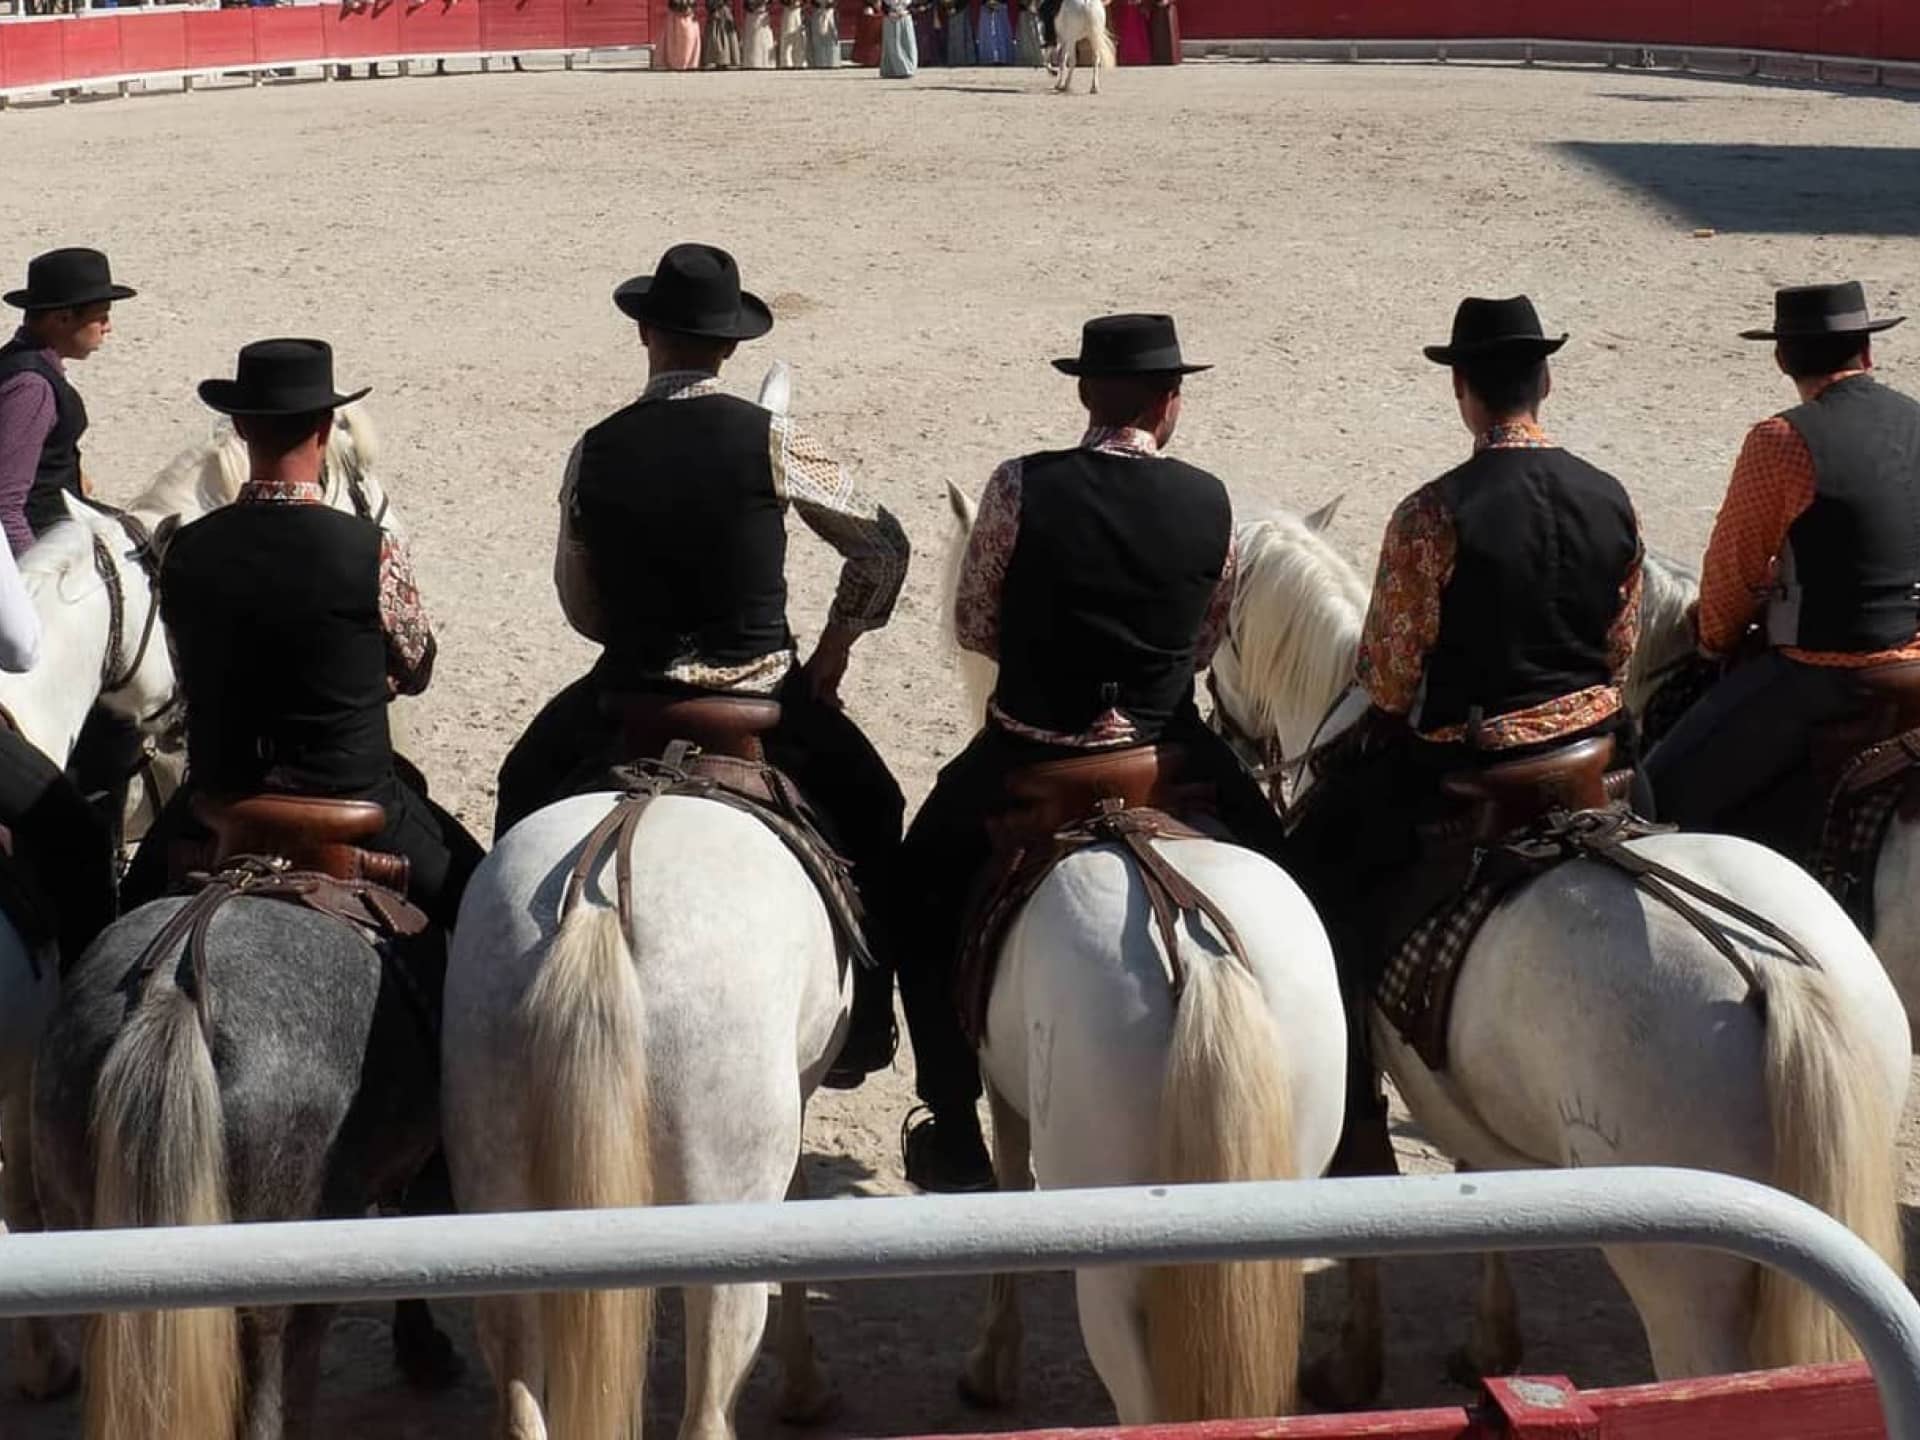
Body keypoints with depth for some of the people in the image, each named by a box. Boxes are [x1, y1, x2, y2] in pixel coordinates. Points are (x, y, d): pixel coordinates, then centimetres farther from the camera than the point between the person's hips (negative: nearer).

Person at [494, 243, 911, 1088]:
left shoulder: (595, 453, -3)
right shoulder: (770, 441, -9)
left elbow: (579, 606, 6)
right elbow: (882, 548, -2)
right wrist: (835, 648, 10)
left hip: (624, 700, 2)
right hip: (768, 699, -1)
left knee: (526, 789, 29)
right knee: (869, 812, 22)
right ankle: (859, 1030, 22)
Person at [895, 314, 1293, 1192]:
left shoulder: (1023, 487, -13)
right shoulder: (1210, 505, -5)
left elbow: (973, 627, -2)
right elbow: (1205, 647, 6)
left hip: (1024, 756, -1)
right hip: (1164, 751, 1)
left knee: (925, 889, 23)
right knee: (1268, 874, 27)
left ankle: (953, 1132, 23)